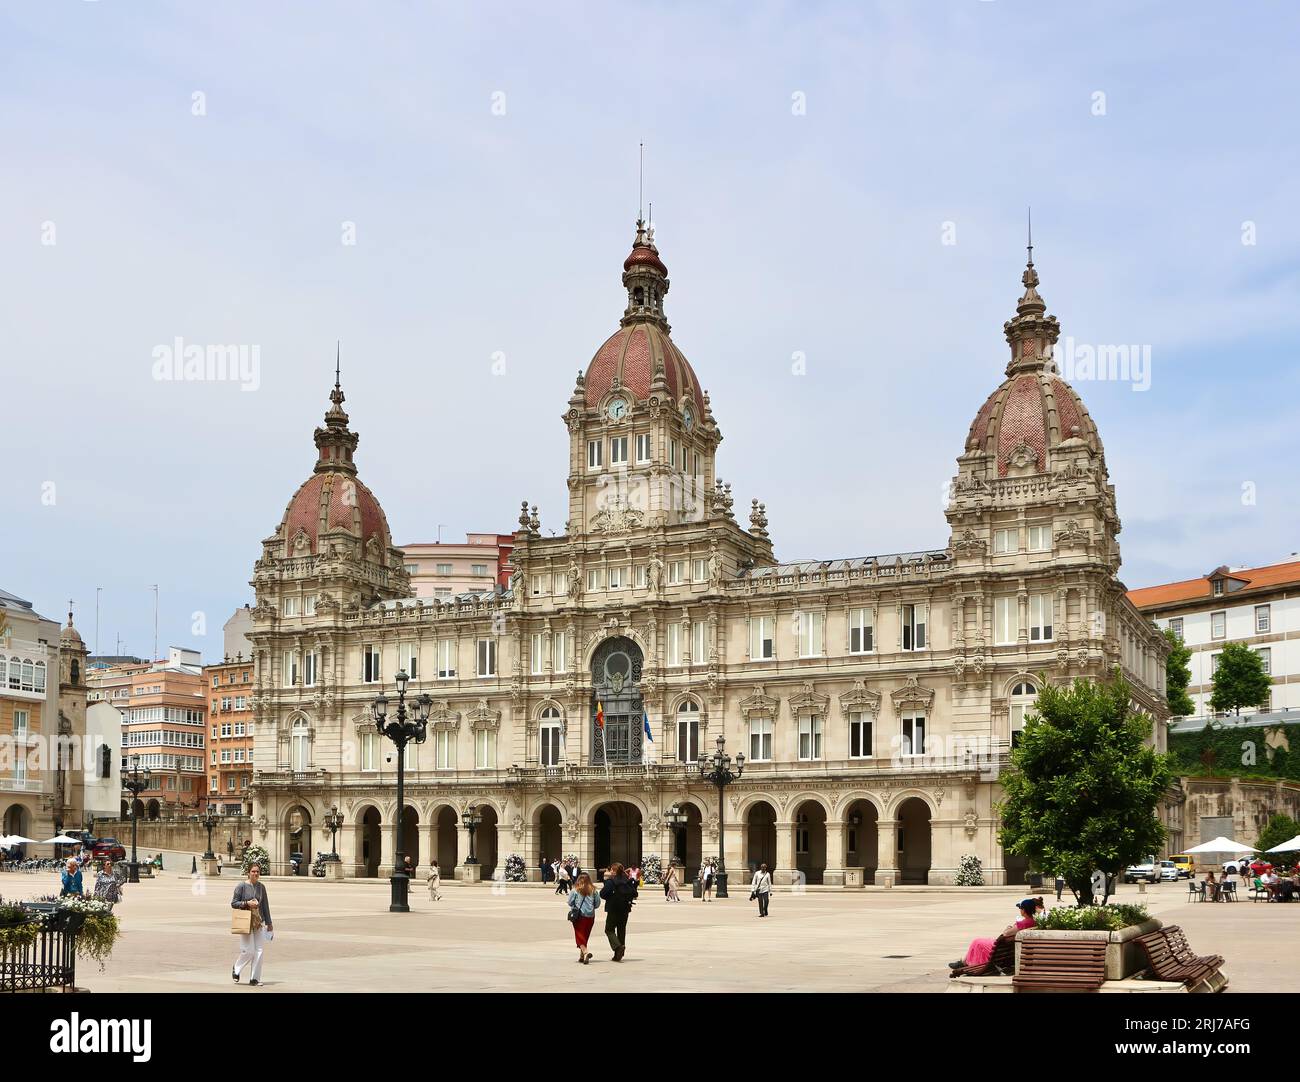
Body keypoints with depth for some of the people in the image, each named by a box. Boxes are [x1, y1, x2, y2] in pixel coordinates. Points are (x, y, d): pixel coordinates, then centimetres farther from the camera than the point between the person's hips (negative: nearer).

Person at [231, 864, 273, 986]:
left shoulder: (261, 887, 8)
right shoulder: (242, 886, -5)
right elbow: (233, 903, -2)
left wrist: (269, 923, 15)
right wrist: (247, 903, -16)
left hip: (259, 922, 4)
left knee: (259, 951, -1)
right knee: (248, 951, -8)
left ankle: (255, 978, 7)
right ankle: (236, 969, 20)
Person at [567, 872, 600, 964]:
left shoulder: (575, 890, -7)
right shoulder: (593, 891, 0)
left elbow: (570, 902, -4)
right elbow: (597, 904, 3)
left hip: (579, 916, -3)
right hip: (590, 916, 3)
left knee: (579, 936, -1)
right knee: (585, 936, 17)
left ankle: (585, 952, -26)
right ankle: (582, 956, 22)